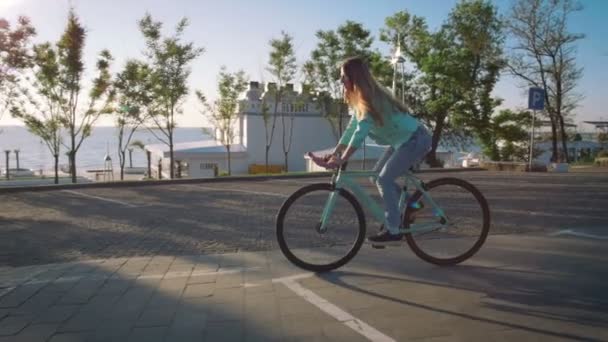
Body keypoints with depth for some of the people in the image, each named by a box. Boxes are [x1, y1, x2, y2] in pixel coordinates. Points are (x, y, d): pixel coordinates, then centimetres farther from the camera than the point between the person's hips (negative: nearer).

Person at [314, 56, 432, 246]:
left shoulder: (371, 98, -24)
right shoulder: (361, 98, 4)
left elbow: (361, 131, -31)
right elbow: (352, 128, 6)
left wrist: (341, 160, -31)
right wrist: (334, 153, 2)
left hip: (416, 139, -9)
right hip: (402, 139, 9)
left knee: (384, 179, -14)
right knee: (377, 174, 9)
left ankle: (393, 231, -6)